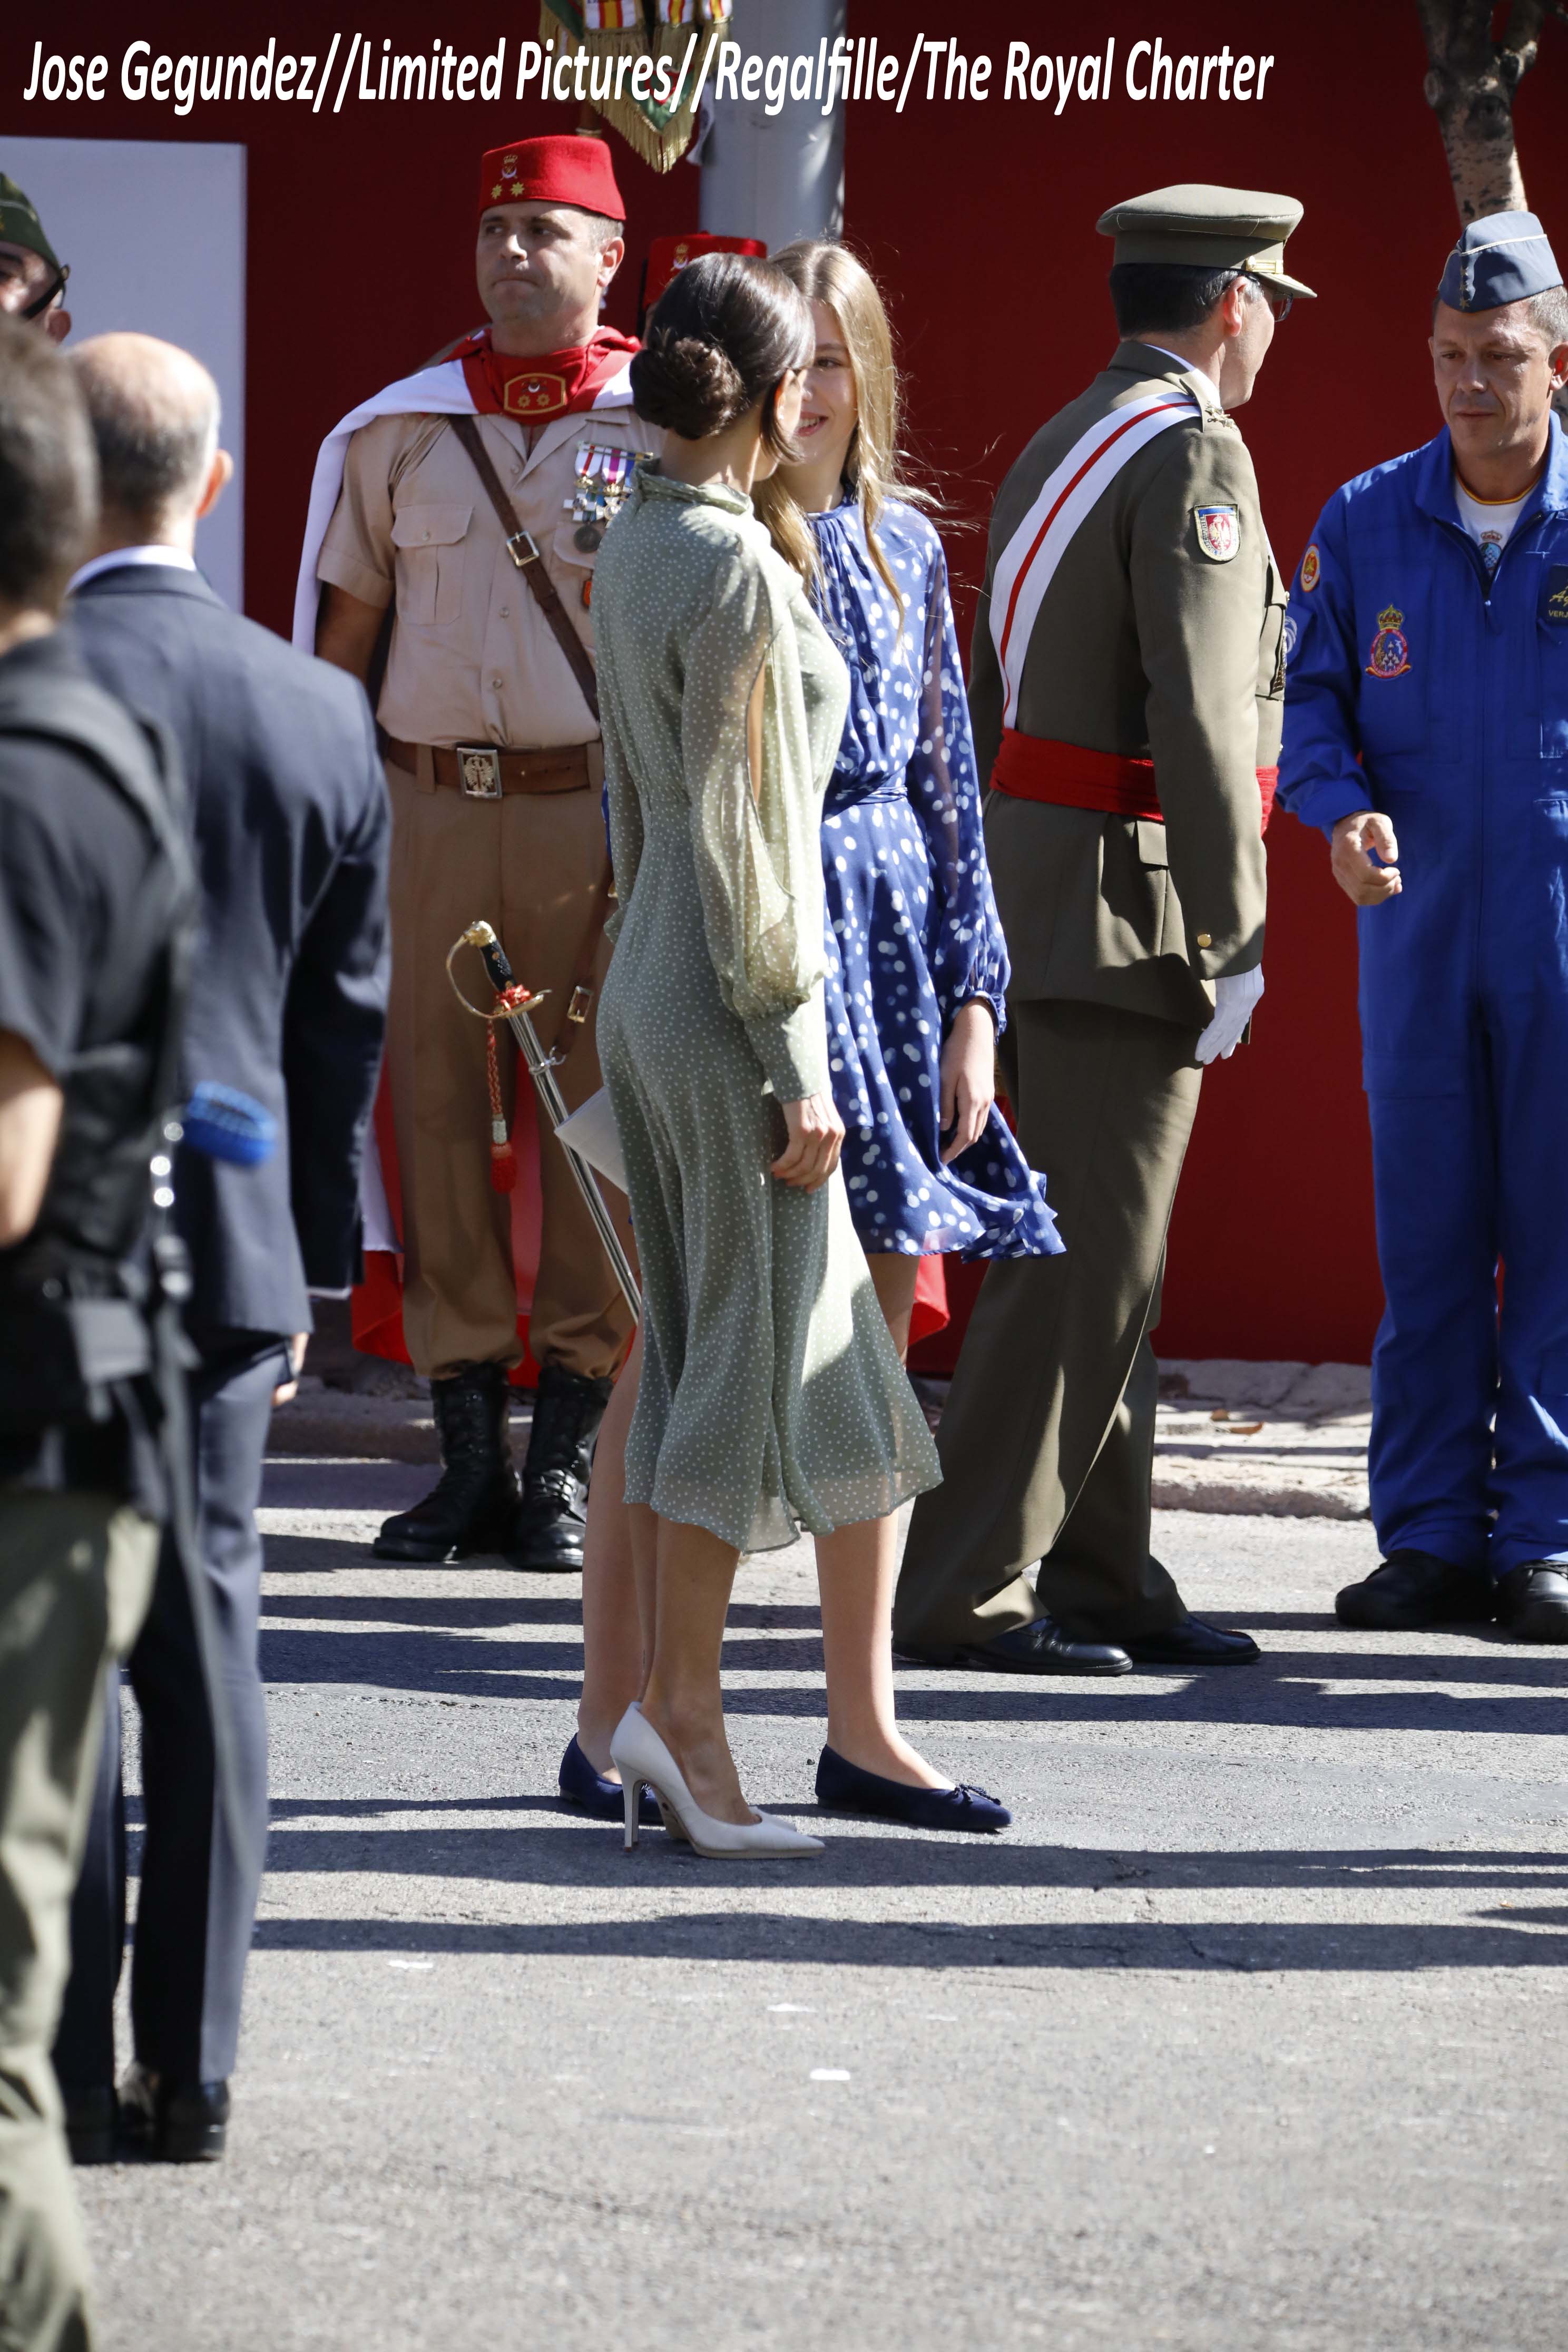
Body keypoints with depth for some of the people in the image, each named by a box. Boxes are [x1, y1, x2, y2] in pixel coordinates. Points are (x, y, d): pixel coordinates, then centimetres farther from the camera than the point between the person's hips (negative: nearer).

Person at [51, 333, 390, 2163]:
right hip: (228, 1250, 4)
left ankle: (66, 2063, 0)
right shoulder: (323, 715, 4)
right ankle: (190, 2068, 11)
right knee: (203, 1628, 9)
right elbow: (347, 1016, 10)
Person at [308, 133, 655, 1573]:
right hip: (432, 804, 3)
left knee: (598, 1112, -4)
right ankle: (469, 1461, 10)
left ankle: (569, 1460, 4)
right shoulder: (397, 431, 10)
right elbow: (342, 633, 15)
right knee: (434, 1104, 2)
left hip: (602, 808, -3)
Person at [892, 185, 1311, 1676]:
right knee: (1083, 1260, -9)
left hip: (1031, 879, 10)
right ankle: (966, 1590, -9)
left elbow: (992, 705, 19)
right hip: (1125, 898, -10)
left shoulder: (1058, 447, 17)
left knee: (1104, 1253, 14)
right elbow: (1199, 717, -20)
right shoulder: (1191, 454, -13)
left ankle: (1100, 1576, 19)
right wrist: (1232, 940, -18)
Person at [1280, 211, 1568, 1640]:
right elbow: (1311, 704, 9)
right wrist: (1341, 813, -12)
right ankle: (1431, 1535, 10)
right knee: (1424, 1233, 4)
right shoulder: (1365, 526, 6)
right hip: (1418, 932, 2)